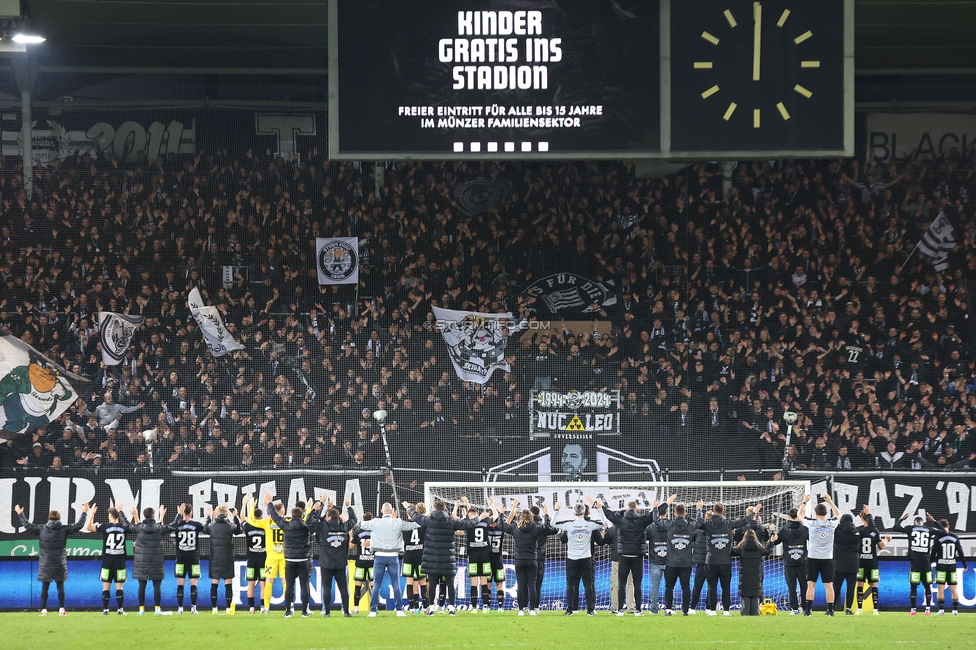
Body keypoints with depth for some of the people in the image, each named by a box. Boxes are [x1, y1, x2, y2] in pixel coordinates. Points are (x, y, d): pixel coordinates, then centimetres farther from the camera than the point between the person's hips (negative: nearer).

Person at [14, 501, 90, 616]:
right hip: (60, 564, 0)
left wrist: (20, 514, 17)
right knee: (60, 586, 6)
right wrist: (84, 513, 15)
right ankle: (61, 609, 3)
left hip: (45, 564, 0)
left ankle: (44, 609, 4)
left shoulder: (41, 530, -3)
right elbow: (79, 525, 1)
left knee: (45, 587, 5)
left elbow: (27, 525, 4)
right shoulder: (64, 530, -4)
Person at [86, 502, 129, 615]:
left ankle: (105, 609, 4)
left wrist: (92, 513, 5)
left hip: (107, 560, -1)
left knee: (106, 586, 5)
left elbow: (89, 527, 0)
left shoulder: (105, 526, -6)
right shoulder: (123, 527, 0)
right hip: (120, 561, 1)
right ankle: (120, 609, -1)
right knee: (119, 586, 3)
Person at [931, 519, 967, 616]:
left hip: (941, 565, -3)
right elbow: (960, 552, 8)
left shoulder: (938, 537, -7)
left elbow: (933, 553, -6)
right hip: (952, 566, 3)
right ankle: (955, 610, 4)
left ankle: (941, 610, -6)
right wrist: (965, 565, 17)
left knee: (941, 588, -1)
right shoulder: (955, 537, 5)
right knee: (953, 589, 6)